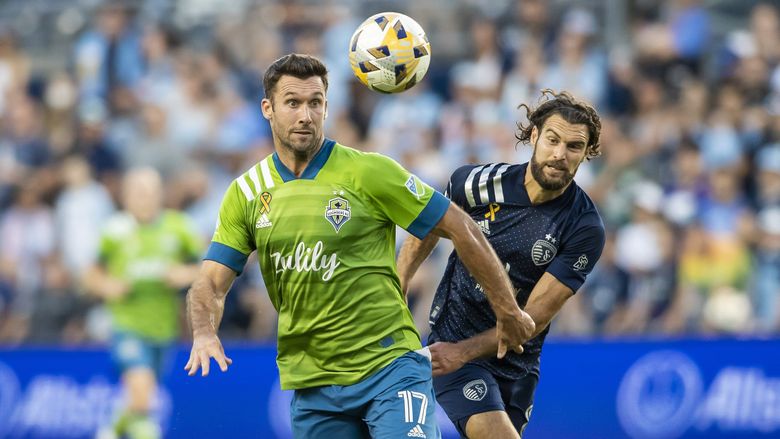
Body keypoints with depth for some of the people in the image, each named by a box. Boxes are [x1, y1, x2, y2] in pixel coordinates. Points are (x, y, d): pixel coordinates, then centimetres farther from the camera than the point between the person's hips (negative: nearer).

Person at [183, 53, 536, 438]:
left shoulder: (368, 172, -7)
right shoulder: (245, 193, 5)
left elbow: (462, 230, -1)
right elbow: (210, 284, 2)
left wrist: (508, 312, 2)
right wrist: (204, 335, -20)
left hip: (390, 367, -4)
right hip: (311, 387, 4)